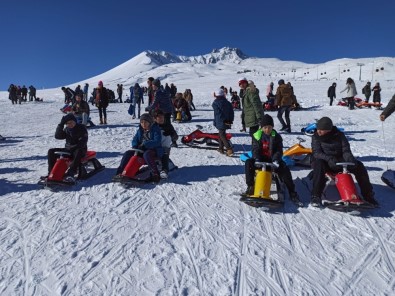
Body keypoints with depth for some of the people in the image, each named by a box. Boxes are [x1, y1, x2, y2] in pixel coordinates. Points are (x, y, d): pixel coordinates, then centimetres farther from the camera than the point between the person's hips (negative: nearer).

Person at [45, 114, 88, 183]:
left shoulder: (81, 128, -8)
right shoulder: (66, 129, 10)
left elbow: (83, 142, -16)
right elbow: (57, 136, -3)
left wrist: (73, 148, -25)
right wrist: (61, 124, -11)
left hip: (79, 149, -6)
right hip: (68, 149, 6)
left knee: (78, 152, -42)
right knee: (51, 151, -6)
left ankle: (70, 173, -50)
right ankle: (51, 173, -10)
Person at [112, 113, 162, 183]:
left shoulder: (155, 129, -7)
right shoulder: (140, 130, 13)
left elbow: (157, 142, -19)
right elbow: (134, 140, 14)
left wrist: (144, 145, -25)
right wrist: (135, 146, -10)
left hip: (154, 150, -6)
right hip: (141, 149, 7)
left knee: (146, 154, -39)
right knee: (128, 153, -11)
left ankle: (155, 174, -42)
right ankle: (120, 172, -9)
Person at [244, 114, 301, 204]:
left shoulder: (276, 137, 0)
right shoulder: (258, 135, 1)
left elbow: (279, 151, -3)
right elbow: (255, 149, -5)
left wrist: (276, 159, -24)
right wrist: (257, 158, -25)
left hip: (272, 159, -1)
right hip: (261, 159, 1)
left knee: (284, 169, -27)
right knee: (249, 163, -28)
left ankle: (292, 192, -14)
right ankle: (250, 186, -17)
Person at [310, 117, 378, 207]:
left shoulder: (339, 135, -1)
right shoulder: (316, 137, -5)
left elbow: (346, 150, -5)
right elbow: (316, 153, -14)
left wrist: (350, 159, -28)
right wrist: (329, 159, -33)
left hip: (339, 161, 2)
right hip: (324, 161, -2)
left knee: (359, 166, -19)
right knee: (319, 165, -38)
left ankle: (368, 195, -6)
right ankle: (316, 196, -38)